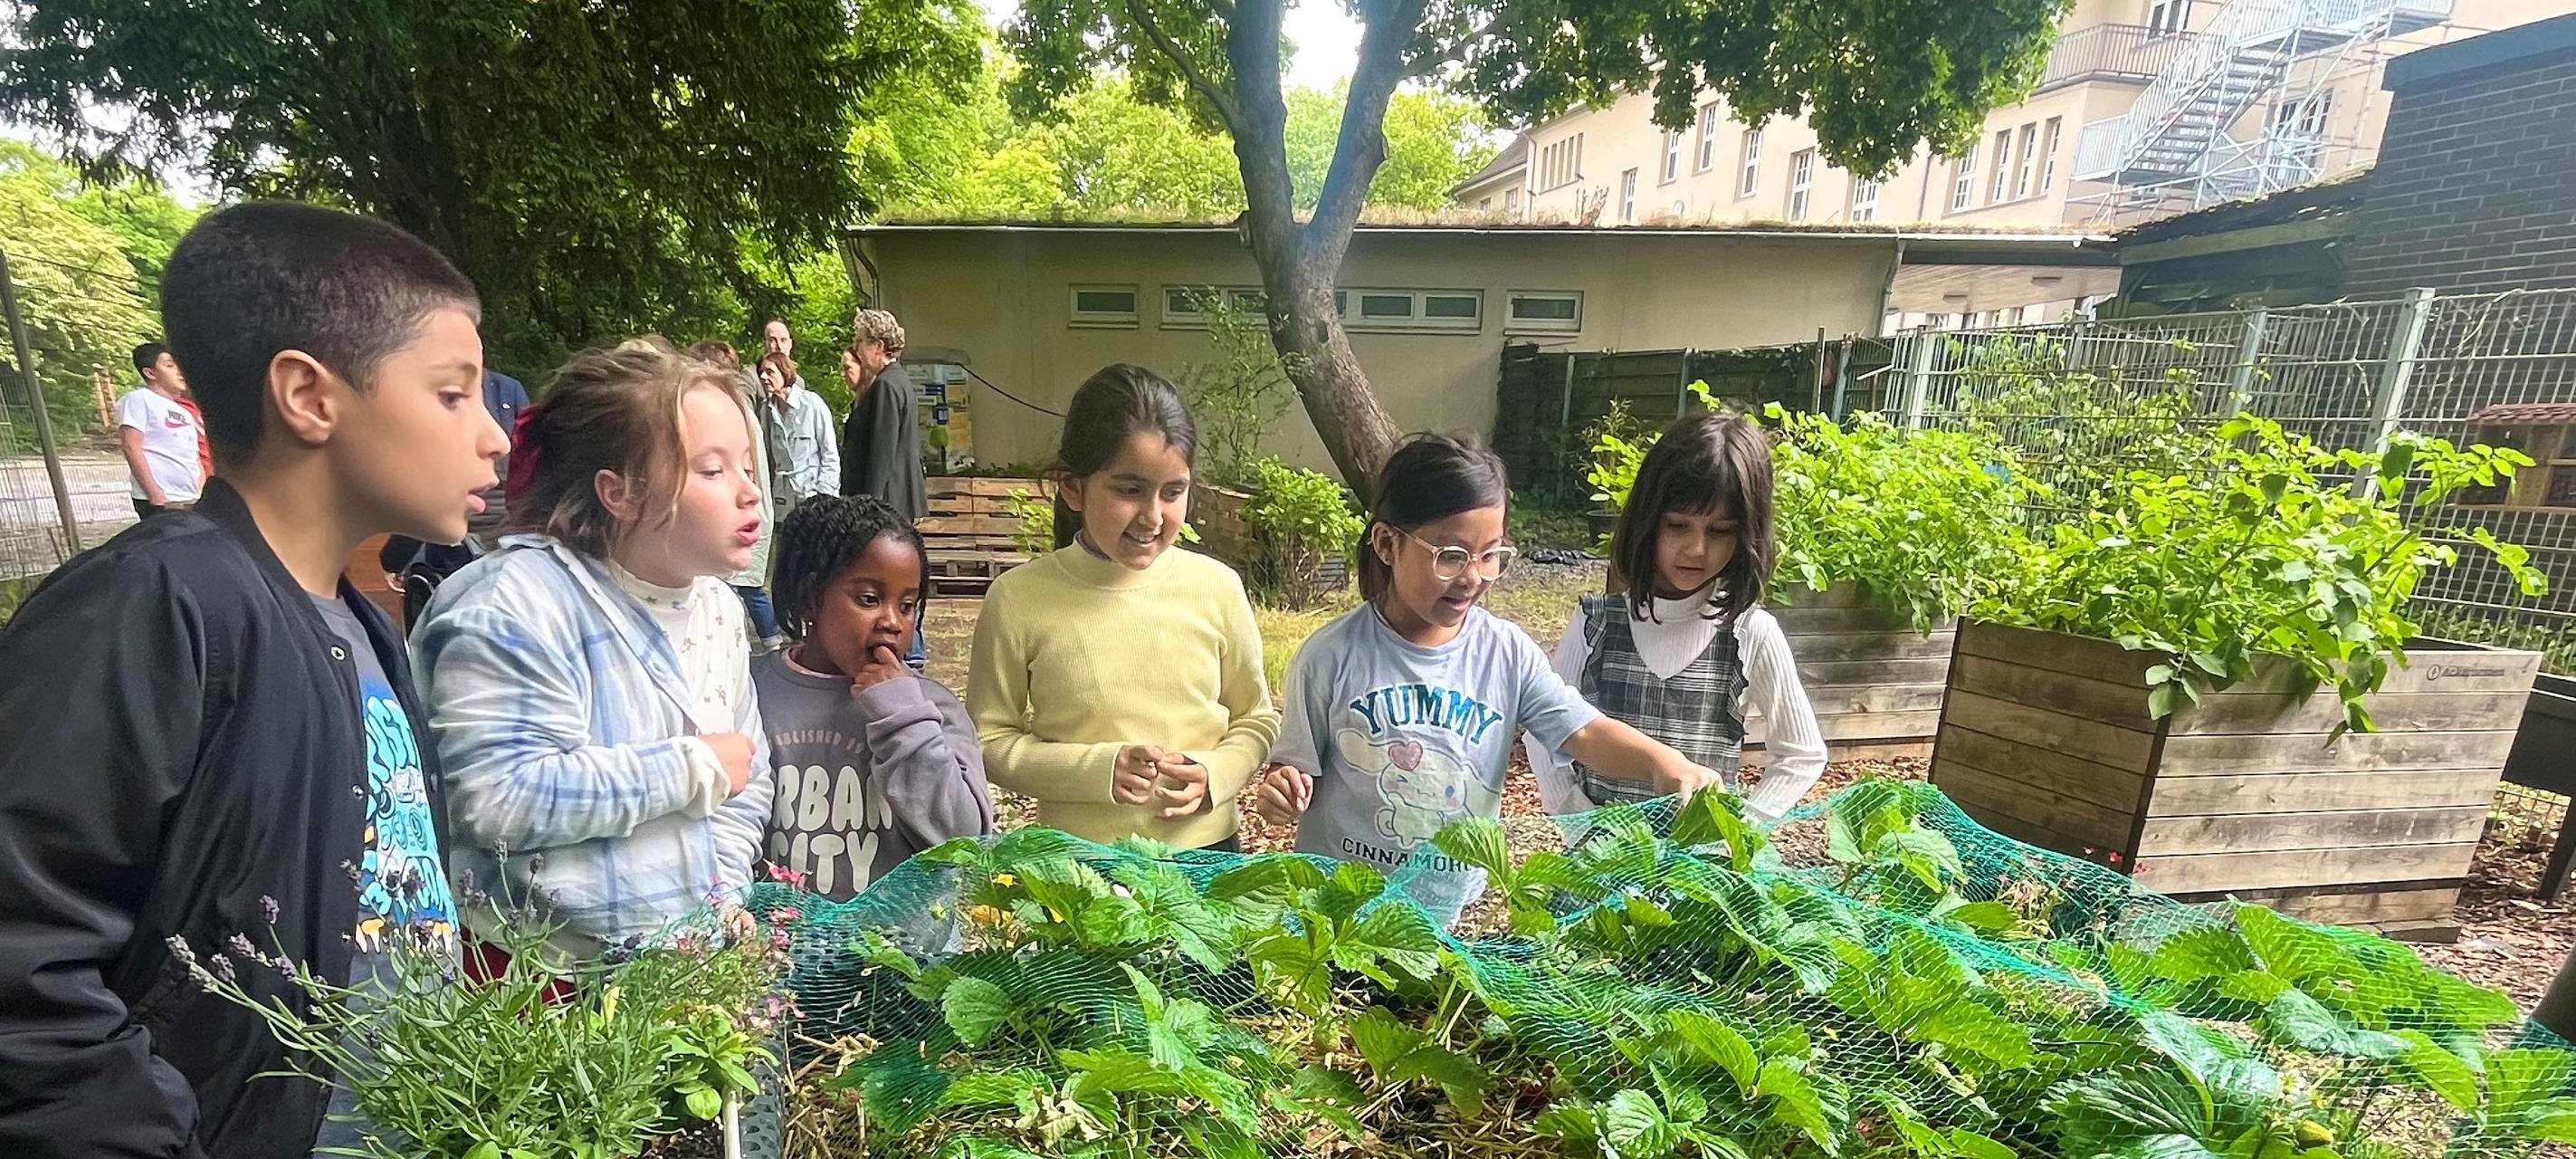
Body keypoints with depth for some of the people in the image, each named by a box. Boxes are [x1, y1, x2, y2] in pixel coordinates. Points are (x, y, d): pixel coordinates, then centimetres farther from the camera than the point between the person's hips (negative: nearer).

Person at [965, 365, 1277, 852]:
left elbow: (1256, 719, 6)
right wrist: (1097, 768, -17)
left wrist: (1215, 774, -14)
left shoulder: (1217, 587, -6)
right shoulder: (1018, 598, -10)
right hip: (1075, 862, -1)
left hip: (1205, 850, 2)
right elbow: (989, 740, -3)